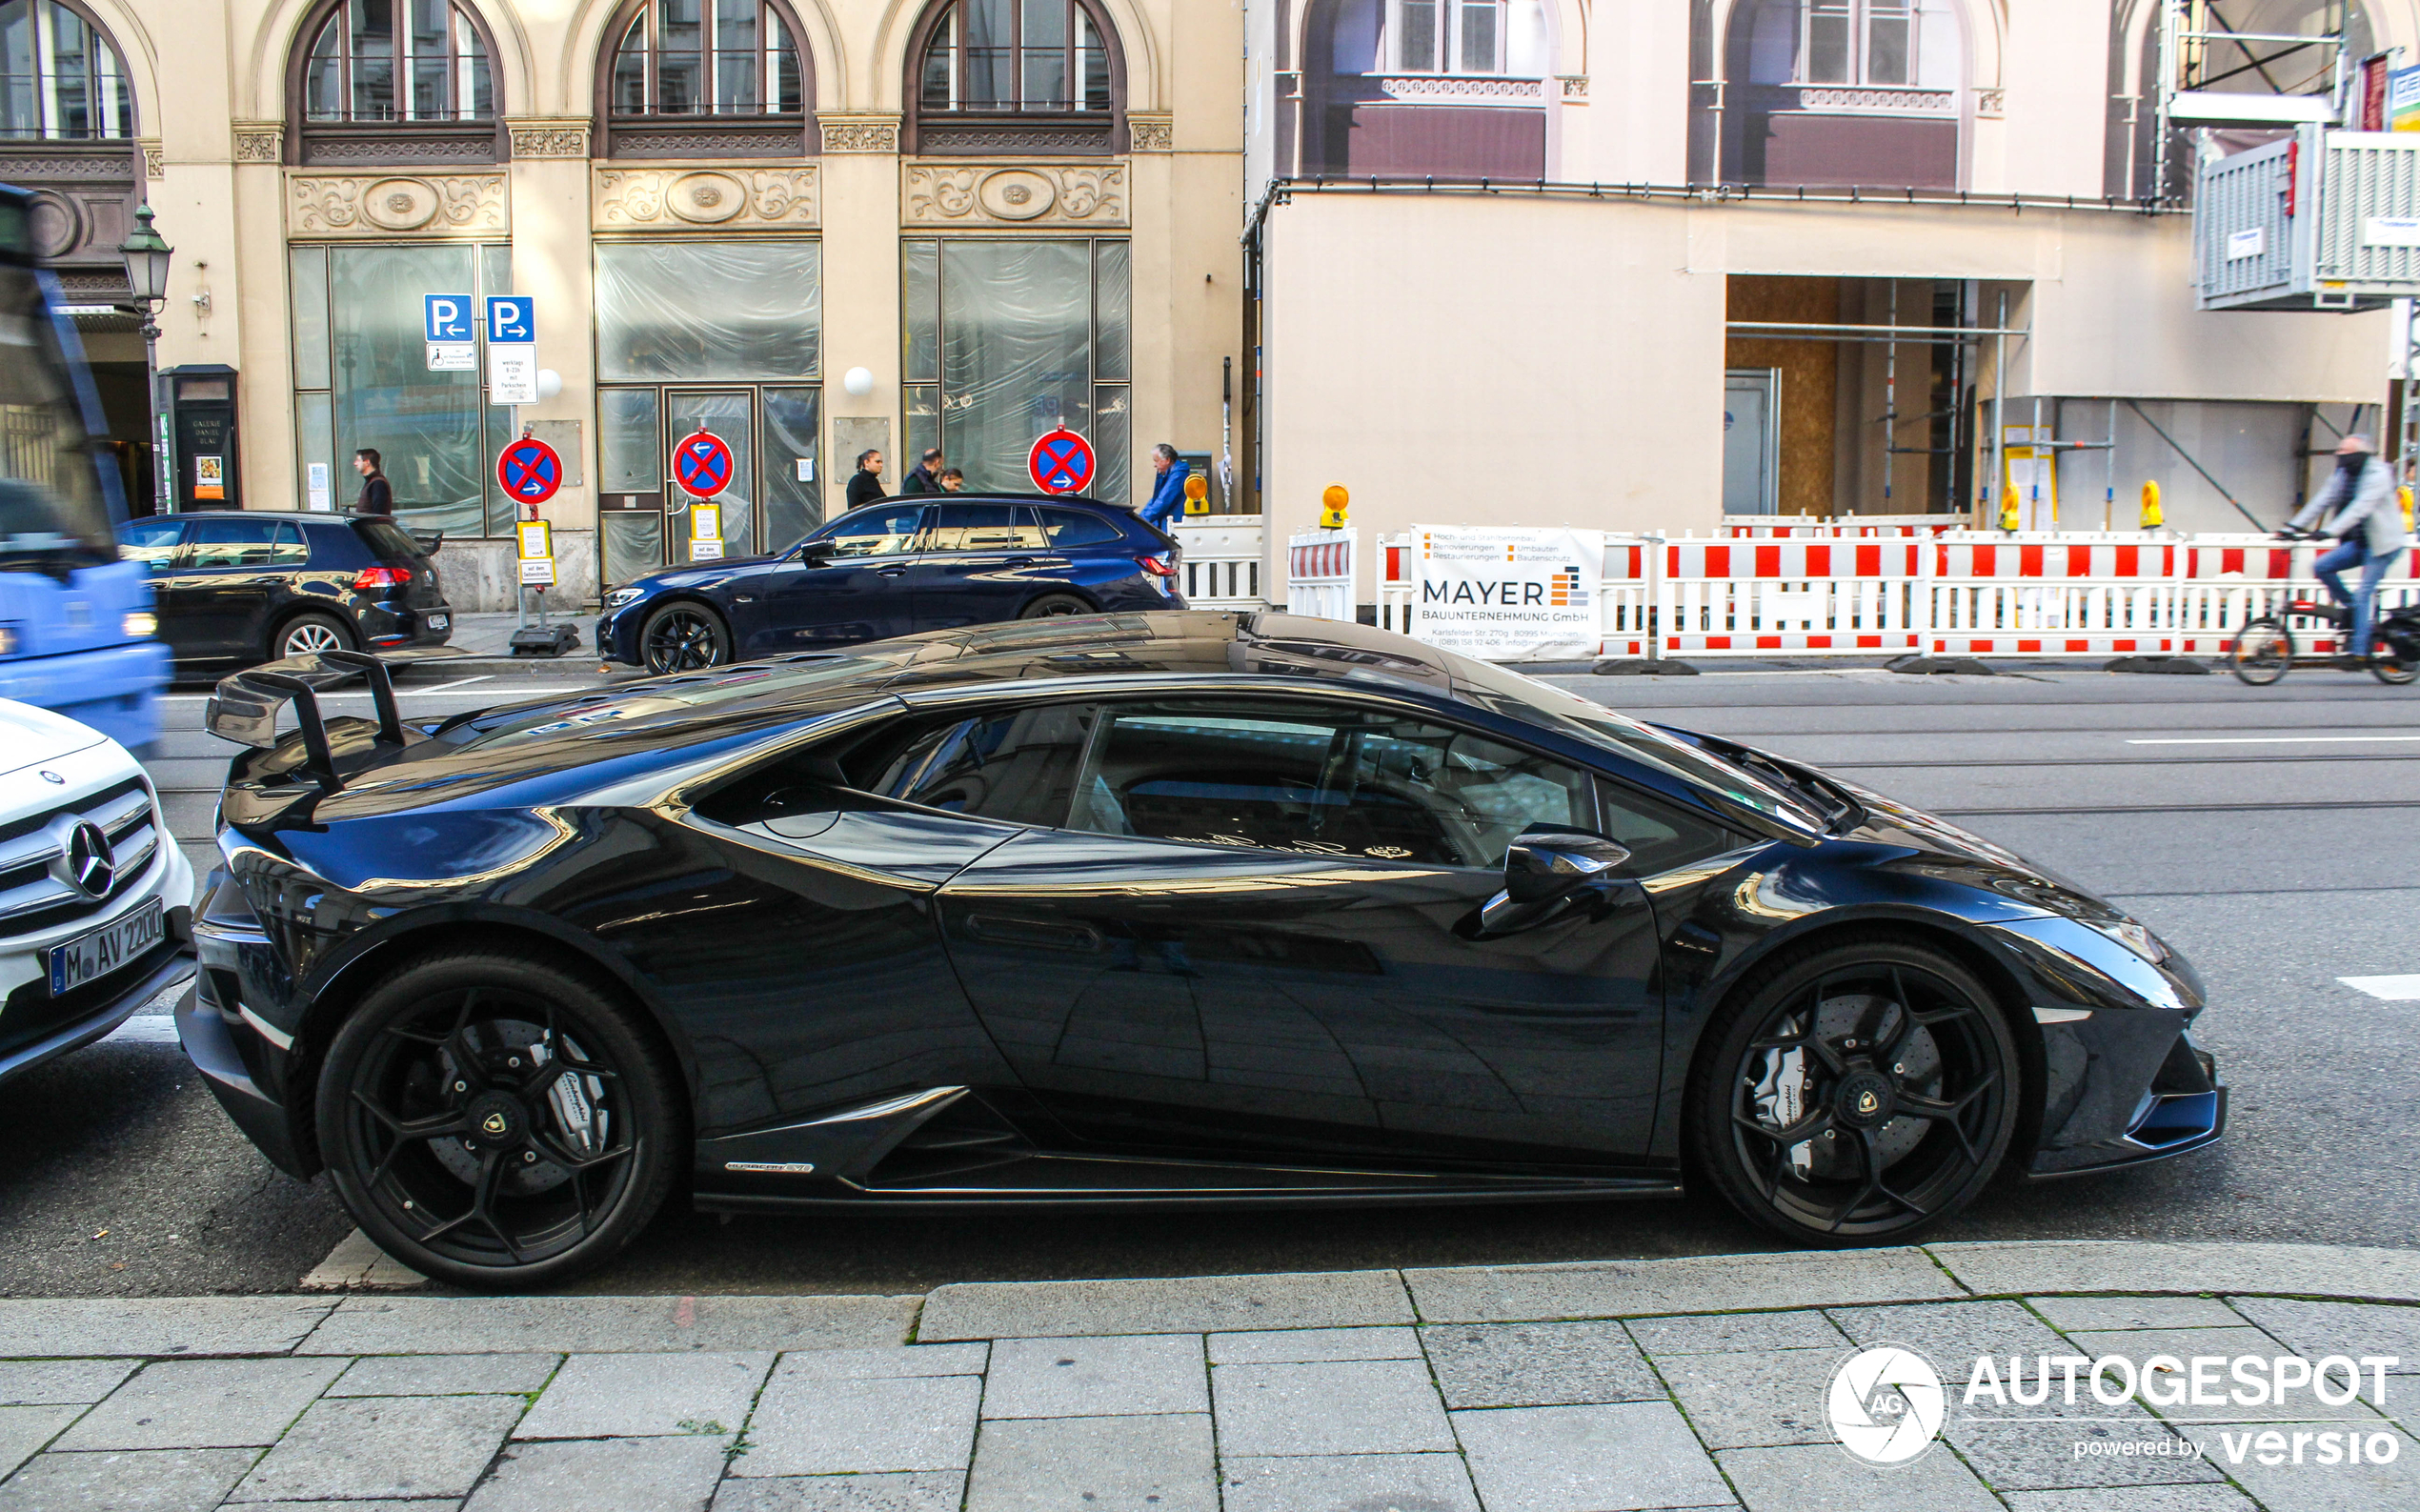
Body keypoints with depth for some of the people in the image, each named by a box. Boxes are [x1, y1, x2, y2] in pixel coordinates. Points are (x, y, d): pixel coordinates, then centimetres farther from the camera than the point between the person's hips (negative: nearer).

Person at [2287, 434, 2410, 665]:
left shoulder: (2378, 475, -17)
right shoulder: (2343, 476, 7)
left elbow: (2360, 508, -30)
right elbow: (2322, 501, 0)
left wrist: (2330, 531, -41)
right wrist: (2294, 526, -12)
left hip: (2383, 544, -8)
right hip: (2359, 542, 8)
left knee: (2364, 591, -14)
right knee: (2322, 567, -9)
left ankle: (2359, 651, -12)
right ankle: (2354, 609, 7)